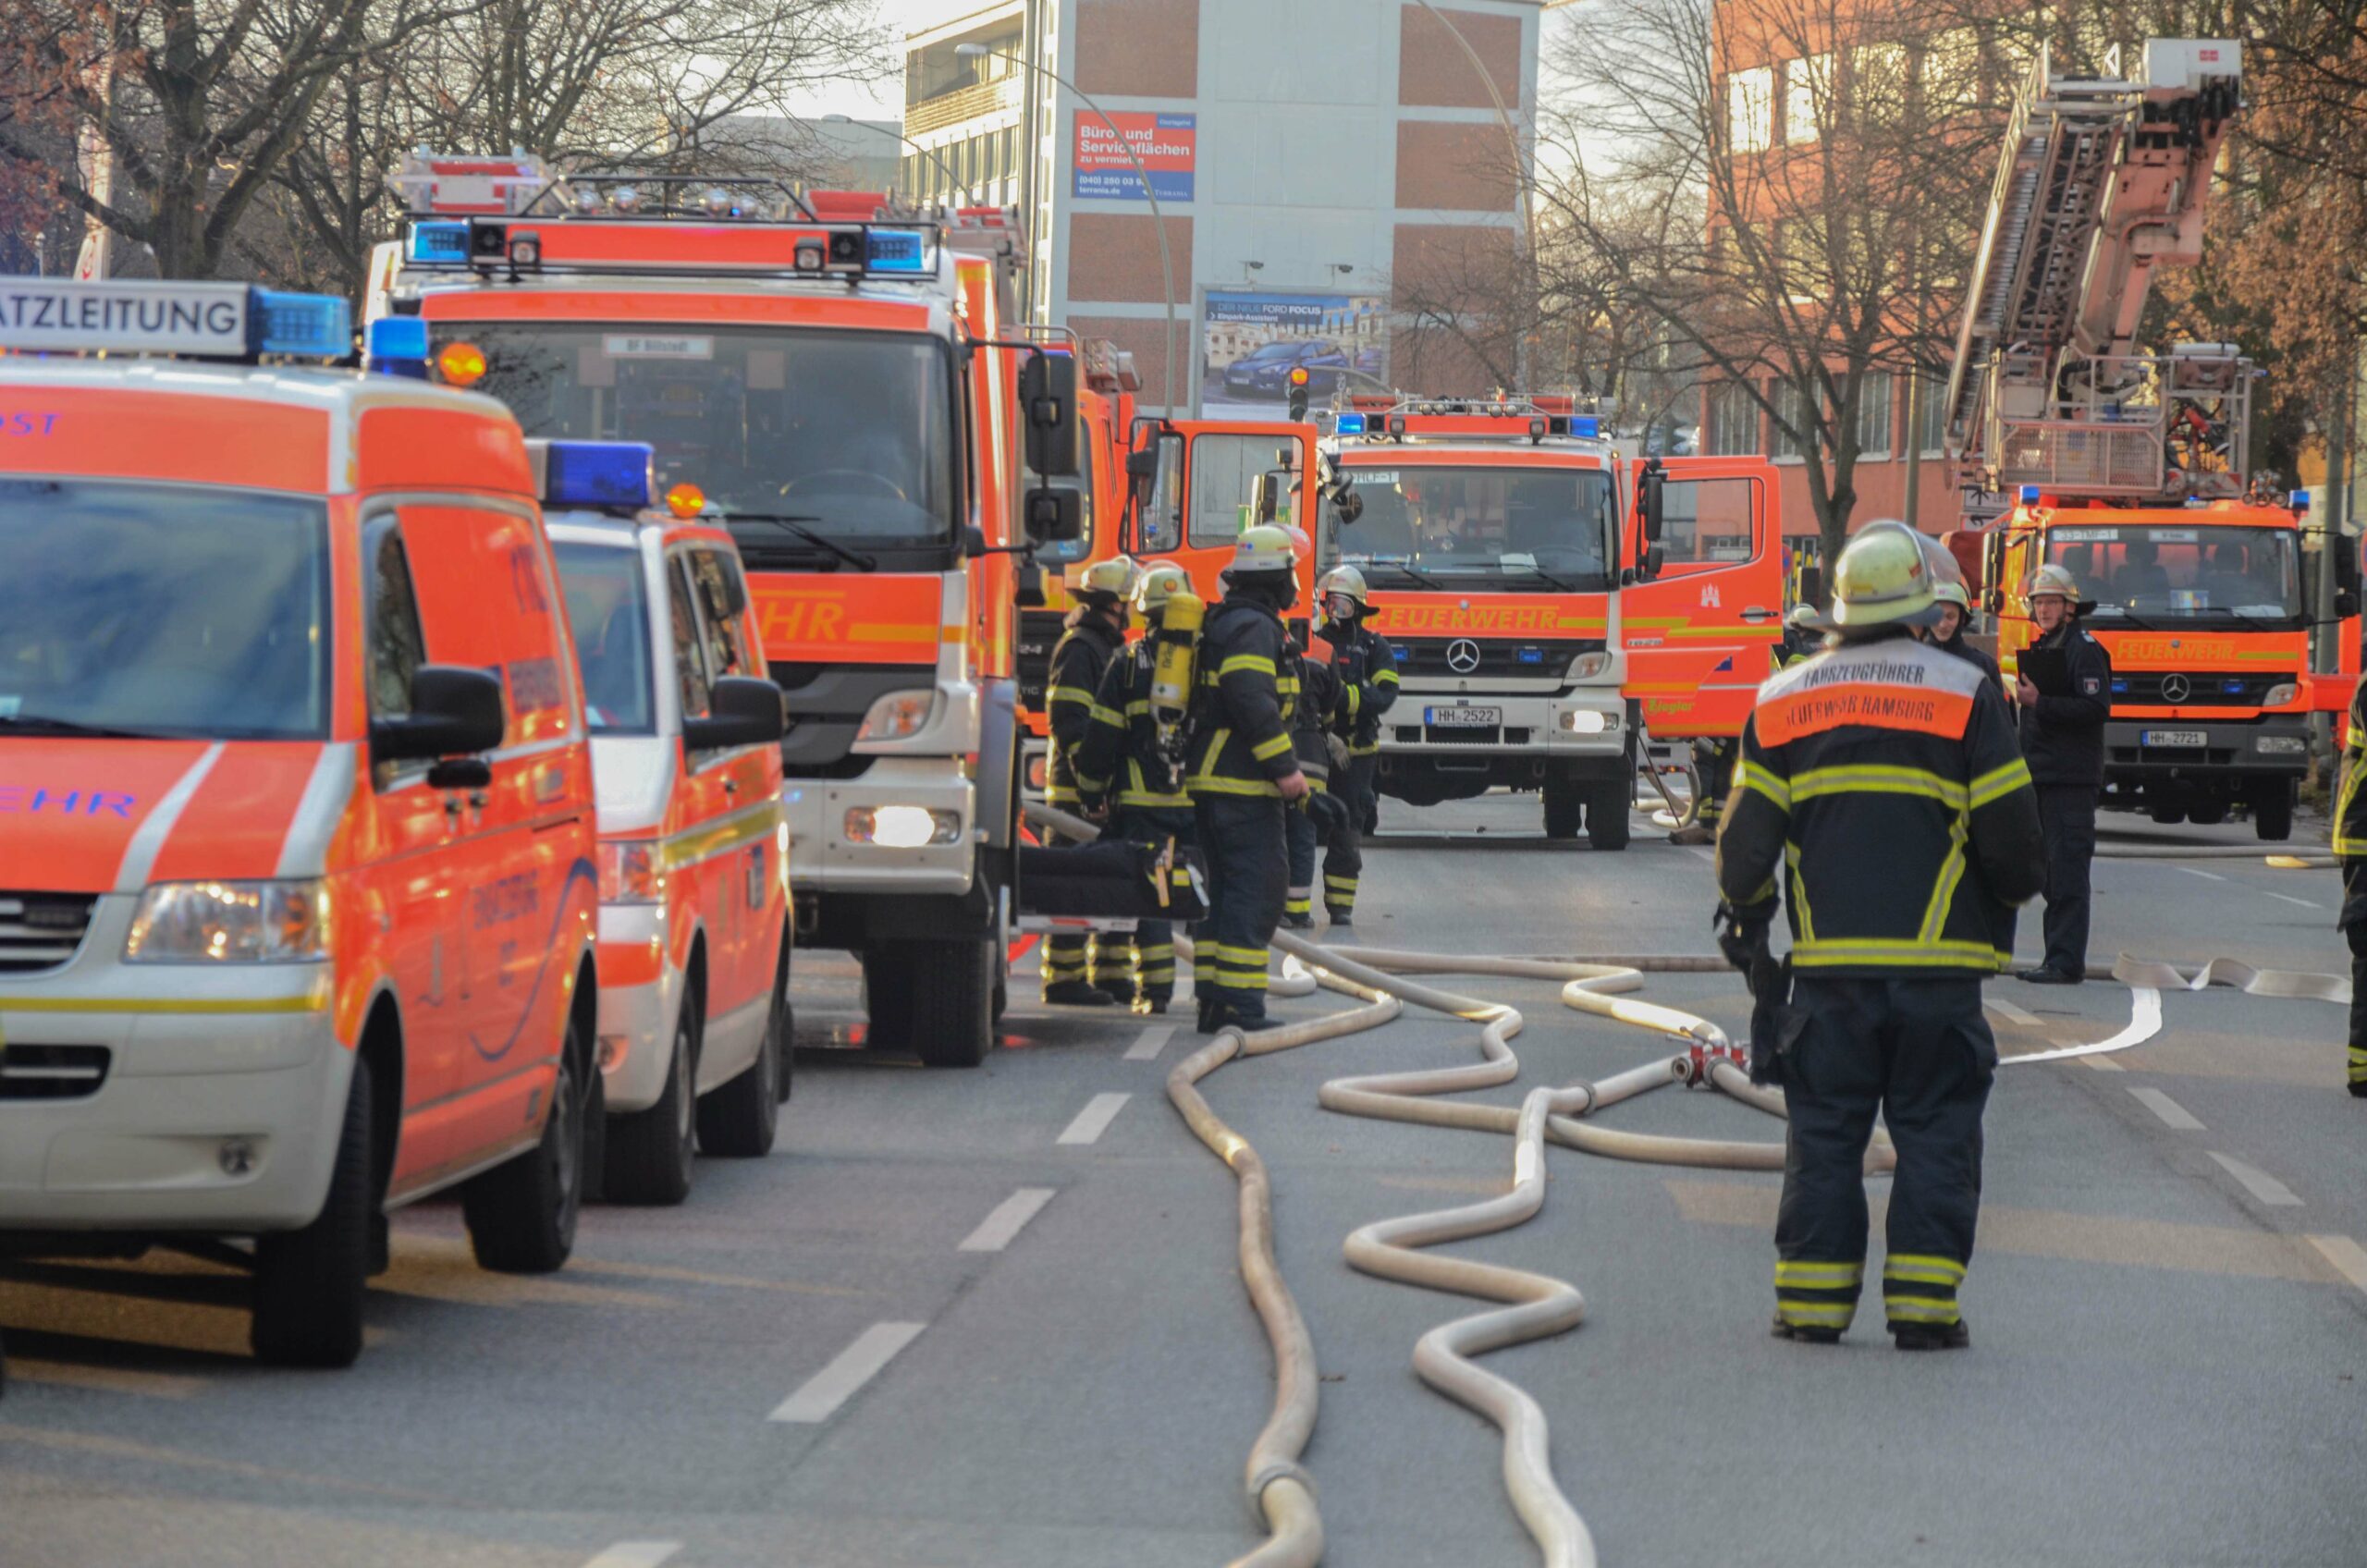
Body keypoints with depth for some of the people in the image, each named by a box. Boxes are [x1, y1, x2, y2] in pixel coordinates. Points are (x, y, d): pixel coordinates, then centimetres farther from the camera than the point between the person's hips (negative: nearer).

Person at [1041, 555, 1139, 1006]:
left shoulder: (1110, 647, 20)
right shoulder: (1078, 648, -12)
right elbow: (1068, 720, -20)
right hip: (1077, 787, -10)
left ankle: (1110, 974, 18)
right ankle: (1064, 980, -7)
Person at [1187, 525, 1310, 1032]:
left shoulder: (1222, 622, 21)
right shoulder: (1253, 627, -12)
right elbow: (1252, 702, -23)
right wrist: (1285, 768, -20)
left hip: (1208, 779, 10)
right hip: (1243, 782, -10)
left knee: (1226, 890, 13)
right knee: (1256, 889, -10)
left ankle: (1213, 1000, 13)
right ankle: (1240, 1004, -14)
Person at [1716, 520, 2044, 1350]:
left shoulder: (1783, 699, 6)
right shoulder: (1964, 693, -3)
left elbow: (1745, 835, 7)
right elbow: (2010, 831, -2)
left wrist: (1744, 909, 26)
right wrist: (2012, 892, 19)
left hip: (1829, 962, 2)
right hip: (1938, 962, -2)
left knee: (1824, 1133, 8)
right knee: (1935, 1132, 4)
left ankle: (1811, 1302, 7)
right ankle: (1924, 1303, -1)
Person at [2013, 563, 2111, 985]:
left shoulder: (2084, 649, -9)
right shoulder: (2041, 648, 20)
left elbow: (2096, 709, -19)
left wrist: (2040, 703, -23)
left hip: (2071, 777, -9)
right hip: (2042, 776, 10)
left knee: (2067, 871, -11)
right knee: (2052, 873, 10)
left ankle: (2066, 962, -12)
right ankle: (2060, 960, 14)